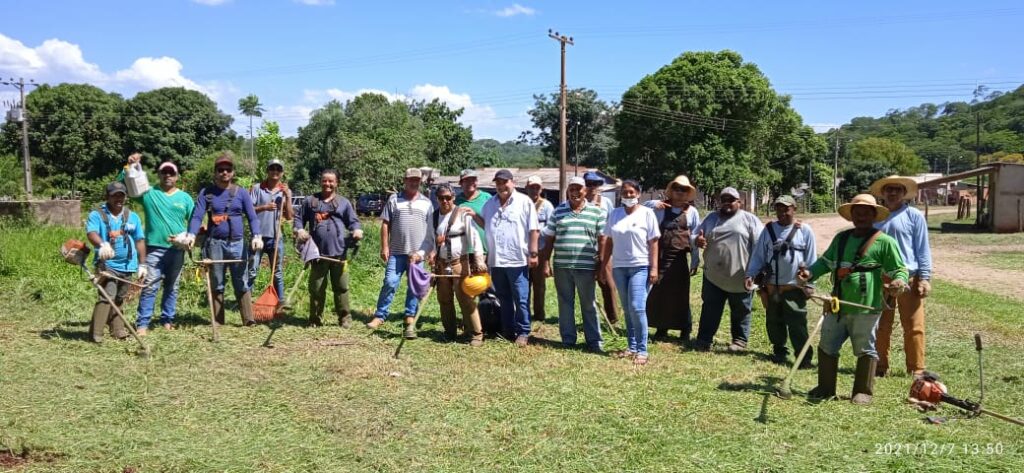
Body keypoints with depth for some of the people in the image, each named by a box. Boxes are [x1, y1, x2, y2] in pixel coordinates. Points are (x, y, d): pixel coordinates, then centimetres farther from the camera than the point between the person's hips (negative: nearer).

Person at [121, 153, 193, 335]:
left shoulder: (185, 197, 9)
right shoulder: (148, 193, 4)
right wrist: (129, 167, -14)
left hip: (177, 250, 2)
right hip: (154, 249, -2)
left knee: (172, 287, 11)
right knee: (150, 286, -7)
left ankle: (167, 320, 21)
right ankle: (142, 323, -5)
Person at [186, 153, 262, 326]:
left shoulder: (241, 193, 6)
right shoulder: (206, 193, 4)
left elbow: (252, 217, -1)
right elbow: (197, 216, -4)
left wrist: (257, 236, -19)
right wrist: (191, 234, -23)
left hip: (237, 243, 0)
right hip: (215, 243, 0)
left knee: (242, 283, 1)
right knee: (217, 284, 8)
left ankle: (248, 319, 2)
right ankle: (218, 321, 15)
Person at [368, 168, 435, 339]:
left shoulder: (427, 203, 9)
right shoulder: (394, 199, 5)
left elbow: (431, 230, 9)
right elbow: (385, 224, 4)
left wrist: (430, 251, 2)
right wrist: (384, 247, -3)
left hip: (417, 253, 1)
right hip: (396, 252, -1)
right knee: (389, 283, -5)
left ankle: (410, 321, 10)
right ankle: (379, 316, 5)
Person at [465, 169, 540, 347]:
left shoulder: (524, 201, -3)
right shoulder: (490, 204, 13)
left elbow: (534, 230, -5)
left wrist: (533, 253, -10)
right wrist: (474, 216, 9)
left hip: (518, 260, -5)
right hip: (496, 260, 6)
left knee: (521, 299, 0)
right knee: (503, 299, 14)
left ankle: (523, 332, 9)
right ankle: (508, 332, 24)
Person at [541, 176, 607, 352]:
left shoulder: (596, 212, 3)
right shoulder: (558, 211, 8)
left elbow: (602, 240, 3)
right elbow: (549, 239, 9)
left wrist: (600, 265, -1)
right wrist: (545, 262, 4)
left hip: (586, 267, -2)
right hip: (561, 266, 2)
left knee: (589, 305, 4)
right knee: (565, 304, 9)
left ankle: (594, 341, 12)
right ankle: (568, 340, 18)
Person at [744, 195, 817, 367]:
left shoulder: (804, 230, -1)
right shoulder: (769, 229, 5)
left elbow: (811, 259, 1)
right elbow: (758, 255, 5)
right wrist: (750, 275, -4)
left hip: (794, 287, -3)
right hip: (771, 286, 3)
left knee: (797, 324, -5)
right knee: (774, 322, 13)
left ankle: (804, 357, 2)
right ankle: (779, 351, 30)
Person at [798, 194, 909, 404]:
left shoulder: (885, 242, -5)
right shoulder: (841, 238, 13)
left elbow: (900, 269, -5)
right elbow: (826, 261, 21)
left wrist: (899, 281, -27)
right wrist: (810, 273, 4)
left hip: (866, 308, -6)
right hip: (837, 305, 6)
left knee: (865, 350, 5)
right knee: (827, 346, 11)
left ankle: (863, 392, 17)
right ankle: (825, 387, 24)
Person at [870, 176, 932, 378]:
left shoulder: (914, 216, 1)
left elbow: (923, 249, 0)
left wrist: (925, 278, -6)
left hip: (909, 278, -3)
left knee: (913, 326, -1)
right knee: (881, 326, 10)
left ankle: (916, 369, 8)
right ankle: (880, 366, 20)